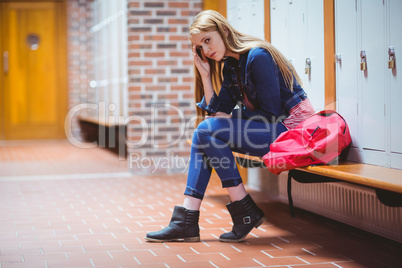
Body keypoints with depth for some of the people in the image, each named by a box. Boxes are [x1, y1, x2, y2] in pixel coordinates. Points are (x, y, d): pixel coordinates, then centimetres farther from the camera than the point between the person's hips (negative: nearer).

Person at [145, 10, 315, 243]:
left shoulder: (257, 56, -16)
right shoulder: (229, 66, 12)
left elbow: (271, 113, -17)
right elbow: (217, 111, 6)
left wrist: (233, 116, -5)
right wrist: (205, 74, 0)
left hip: (291, 129, -9)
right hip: (272, 130, 9)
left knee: (208, 130, -17)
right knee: (203, 134, -2)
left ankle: (246, 212, -13)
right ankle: (187, 221, -8)